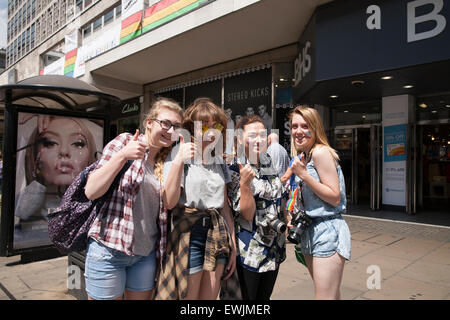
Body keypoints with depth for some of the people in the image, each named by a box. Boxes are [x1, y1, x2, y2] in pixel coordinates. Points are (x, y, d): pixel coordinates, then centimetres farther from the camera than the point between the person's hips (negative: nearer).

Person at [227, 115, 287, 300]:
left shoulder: (270, 165, 5)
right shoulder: (234, 171, -14)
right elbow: (247, 213, -20)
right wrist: (244, 183, -31)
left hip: (274, 248, 6)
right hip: (250, 251, -6)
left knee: (265, 297, 20)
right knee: (248, 297, 10)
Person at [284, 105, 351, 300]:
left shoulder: (321, 152, -13)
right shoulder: (301, 157, 13)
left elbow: (334, 198, -17)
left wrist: (304, 175, -21)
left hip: (328, 231, -9)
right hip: (309, 231, 9)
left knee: (325, 296, -5)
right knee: (332, 294, 19)